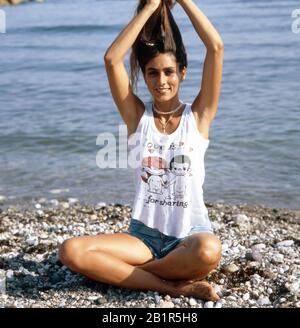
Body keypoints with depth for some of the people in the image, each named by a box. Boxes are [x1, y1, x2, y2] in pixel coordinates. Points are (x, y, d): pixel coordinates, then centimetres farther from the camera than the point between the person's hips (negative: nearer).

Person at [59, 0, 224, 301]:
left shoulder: (198, 115, 2)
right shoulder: (137, 116, 4)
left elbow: (216, 47, -8)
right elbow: (112, 58, -9)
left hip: (190, 234, -1)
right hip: (143, 235, 2)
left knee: (209, 251, -38)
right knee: (72, 251, -24)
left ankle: (125, 273, -11)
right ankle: (172, 285, -19)